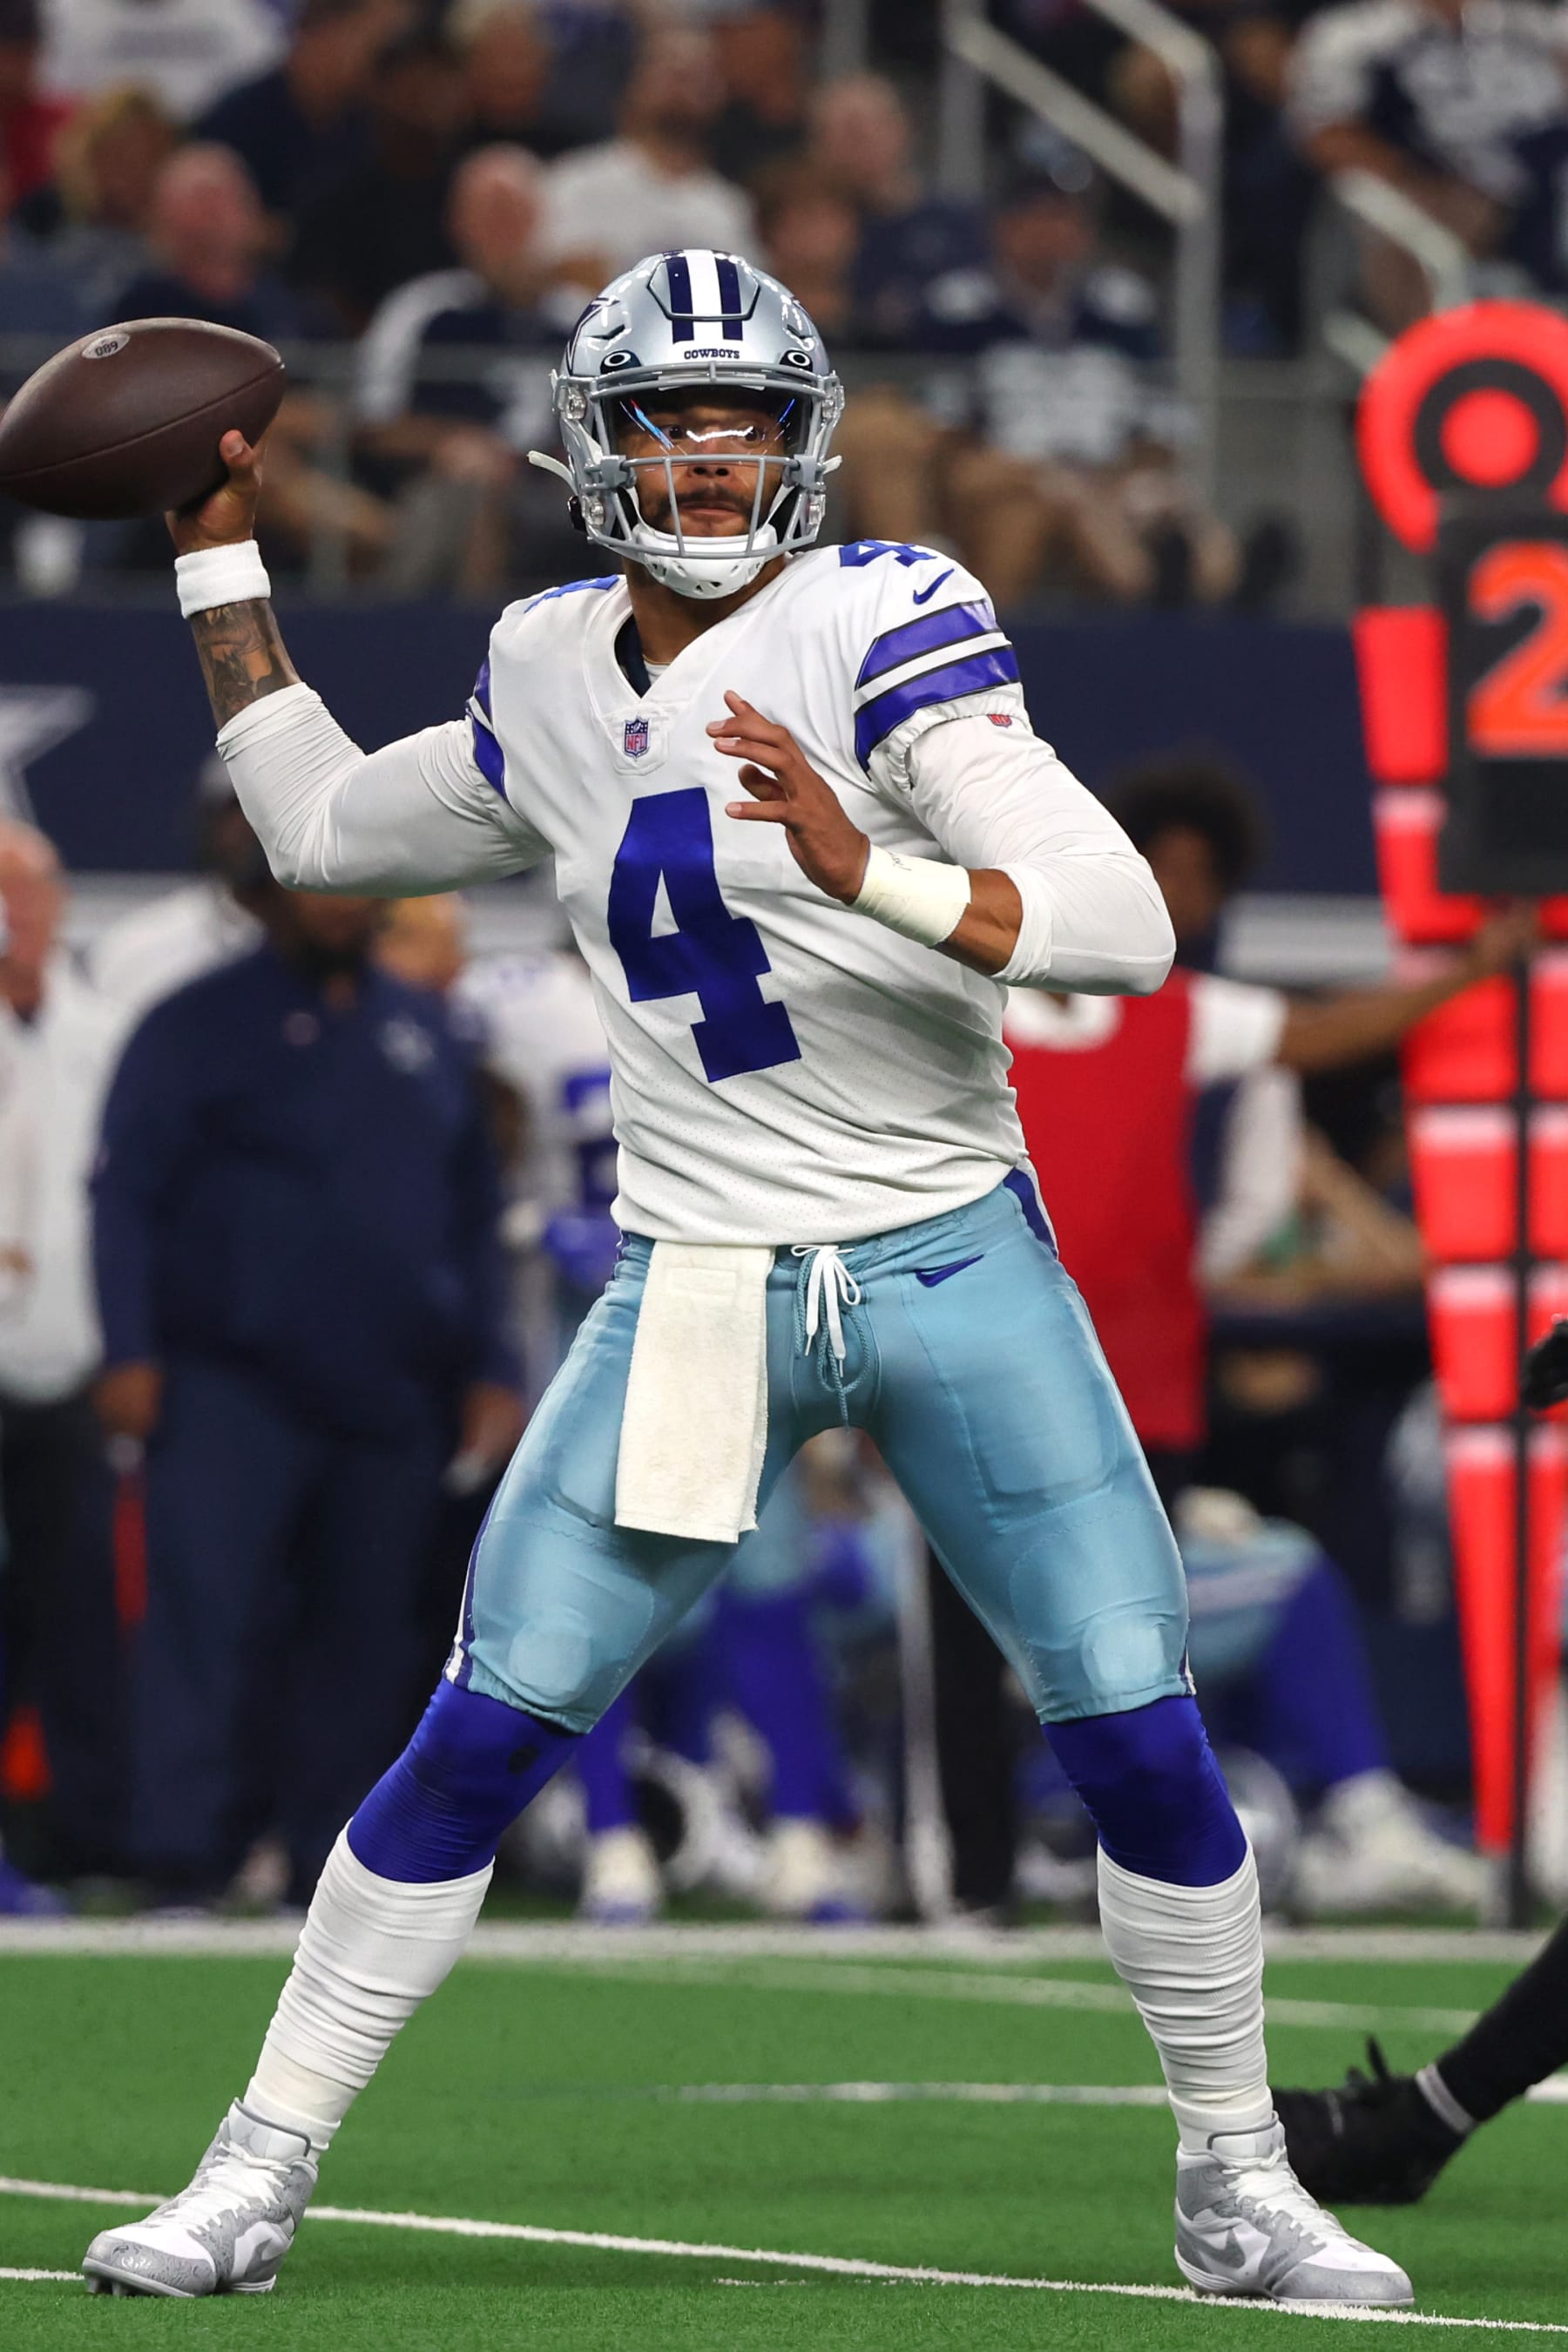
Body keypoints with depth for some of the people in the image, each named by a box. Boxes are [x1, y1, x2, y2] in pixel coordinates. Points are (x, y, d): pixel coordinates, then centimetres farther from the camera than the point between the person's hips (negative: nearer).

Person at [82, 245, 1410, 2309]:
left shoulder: (882, 631, -10)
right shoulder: (550, 686, 7)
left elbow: (1126, 926, -19)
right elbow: (322, 826, 26)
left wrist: (868, 873, -35)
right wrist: (217, 554, 24)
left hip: (957, 1268, -3)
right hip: (697, 1291, 3)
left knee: (1143, 1738, -5)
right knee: (482, 1736, -6)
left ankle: (1239, 2189, 12)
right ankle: (257, 2176, 3)